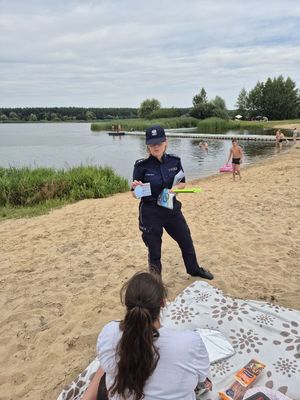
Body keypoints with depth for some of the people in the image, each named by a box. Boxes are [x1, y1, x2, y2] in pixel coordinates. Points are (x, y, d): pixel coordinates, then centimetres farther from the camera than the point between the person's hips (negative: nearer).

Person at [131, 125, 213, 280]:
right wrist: (136, 188, -33)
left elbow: (182, 183, 6)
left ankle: (194, 269, 49)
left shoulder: (174, 161, -6)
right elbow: (135, 194, -10)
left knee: (186, 242, 21)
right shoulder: (141, 165, -15)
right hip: (150, 213, -4)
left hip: (172, 209, 4)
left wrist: (175, 188, -16)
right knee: (154, 250, 9)